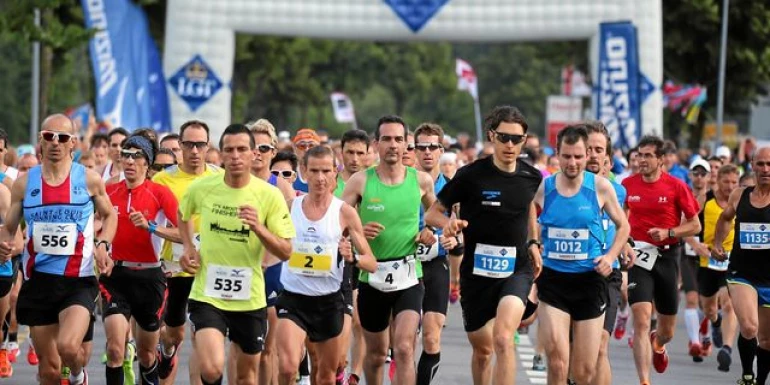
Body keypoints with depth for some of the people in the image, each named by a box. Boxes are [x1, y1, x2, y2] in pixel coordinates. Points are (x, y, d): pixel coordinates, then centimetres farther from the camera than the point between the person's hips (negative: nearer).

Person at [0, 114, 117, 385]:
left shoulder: (89, 180, 0)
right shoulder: (24, 183, 4)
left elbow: (109, 215, 17)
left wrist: (102, 244, -2)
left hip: (78, 281, -2)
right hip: (38, 279, 2)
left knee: (69, 347, -24)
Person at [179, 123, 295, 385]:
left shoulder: (270, 196, -7)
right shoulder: (201, 188, -4)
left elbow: (285, 252, -7)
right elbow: (183, 215, 20)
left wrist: (258, 228, -24)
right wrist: (188, 247, 3)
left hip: (250, 298, 1)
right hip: (207, 295, -1)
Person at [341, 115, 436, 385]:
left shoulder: (421, 181, 2)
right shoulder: (360, 181, -3)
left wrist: (432, 233, 1)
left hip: (408, 275, -1)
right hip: (371, 275, 1)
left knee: (404, 348, -18)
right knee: (376, 353, 14)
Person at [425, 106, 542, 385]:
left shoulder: (532, 177, -1)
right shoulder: (471, 176, -10)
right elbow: (432, 213, -2)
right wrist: (448, 223, -24)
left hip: (516, 270, 0)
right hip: (477, 271, 0)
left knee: (503, 338, -24)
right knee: (482, 350, 14)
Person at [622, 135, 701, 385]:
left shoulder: (676, 186, -7)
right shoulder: (628, 185, 0)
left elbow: (695, 225, -2)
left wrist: (668, 232, -16)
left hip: (667, 257, 0)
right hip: (639, 257, 0)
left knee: (667, 331, 12)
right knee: (641, 320, -18)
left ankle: (658, 345, 51)